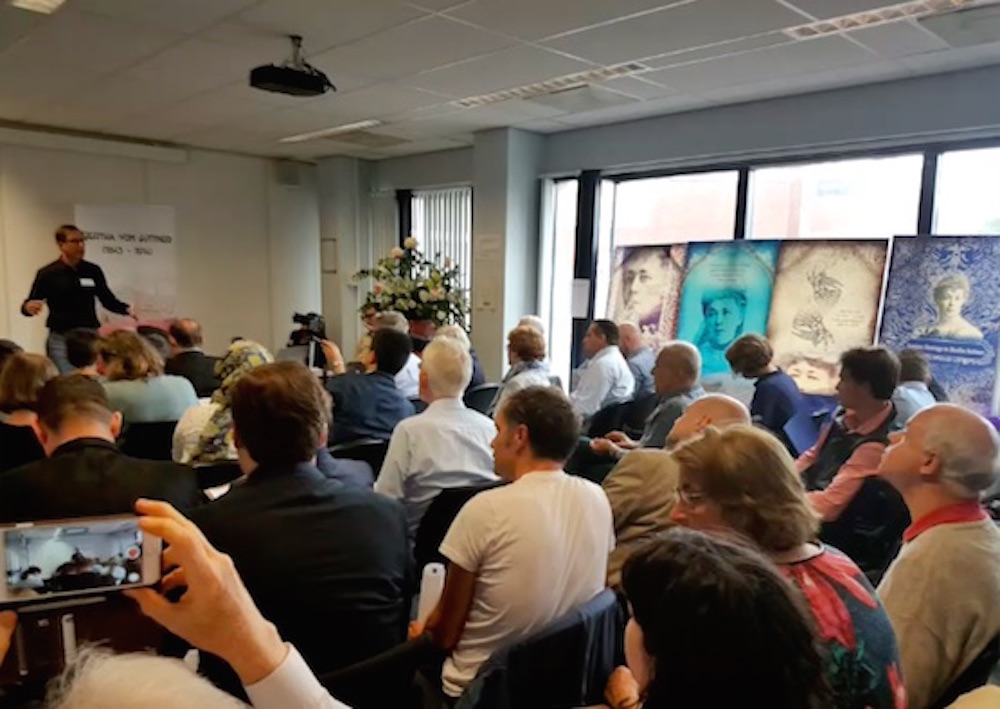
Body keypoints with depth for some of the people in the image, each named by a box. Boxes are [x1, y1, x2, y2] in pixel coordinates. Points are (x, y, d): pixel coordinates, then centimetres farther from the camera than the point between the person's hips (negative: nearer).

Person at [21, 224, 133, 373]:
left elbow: (108, 300, 8)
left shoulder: (93, 270, 5)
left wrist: (128, 309, -12)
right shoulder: (47, 273, -3)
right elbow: (29, 304, 1)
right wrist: (28, 307, -23)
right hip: (60, 339, -2)